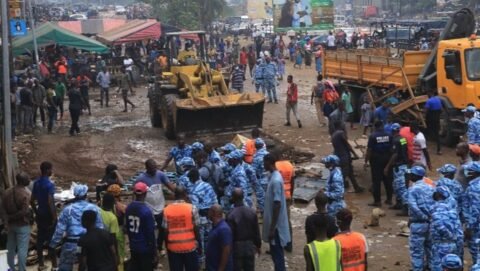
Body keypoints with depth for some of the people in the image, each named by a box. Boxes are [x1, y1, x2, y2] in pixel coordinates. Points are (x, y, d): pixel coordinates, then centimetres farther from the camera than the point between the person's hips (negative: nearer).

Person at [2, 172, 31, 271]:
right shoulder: (25, 193, -18)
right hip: (22, 225, -7)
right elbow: (24, 211, -23)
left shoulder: (7, 192, 2)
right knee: (22, 249, 1)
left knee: (11, 248, 18)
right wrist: (11, 218, -10)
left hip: (11, 225, 7)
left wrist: (6, 221, -3)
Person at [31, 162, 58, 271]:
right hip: (48, 215, -7)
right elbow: (50, 202, -24)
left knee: (40, 238, 11)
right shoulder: (49, 184, -19)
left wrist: (36, 212, 19)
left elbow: (32, 201, 9)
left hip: (40, 214, 7)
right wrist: (54, 217, -17)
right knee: (51, 239, 0)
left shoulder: (36, 183, 4)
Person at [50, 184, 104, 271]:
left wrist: (53, 245, 4)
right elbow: (100, 228, 1)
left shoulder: (68, 209, -4)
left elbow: (59, 229, -4)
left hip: (71, 245, -1)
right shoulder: (94, 208, -1)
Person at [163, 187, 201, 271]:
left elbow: (166, 231, 0)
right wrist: (200, 245, 7)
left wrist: (167, 246, 12)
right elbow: (196, 229, -6)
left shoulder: (167, 210, -3)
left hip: (173, 247, 2)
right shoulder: (192, 208, -8)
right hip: (190, 246, -2)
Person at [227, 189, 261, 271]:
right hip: (250, 246, 4)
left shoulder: (231, 215, -18)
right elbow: (256, 231, 3)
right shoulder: (252, 212, -4)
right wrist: (258, 245, 15)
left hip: (237, 247, -4)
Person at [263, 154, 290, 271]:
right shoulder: (273, 177, 9)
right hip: (274, 224, 10)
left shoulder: (276, 180, -22)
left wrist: (272, 228, -22)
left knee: (277, 254, -3)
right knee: (275, 253, 17)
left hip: (276, 226, -10)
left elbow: (277, 205, -23)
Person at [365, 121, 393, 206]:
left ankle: (377, 201, 1)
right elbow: (392, 148, 3)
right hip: (387, 158, 4)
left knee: (376, 180, 0)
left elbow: (369, 150, -13)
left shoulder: (373, 136, -12)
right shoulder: (388, 135, -1)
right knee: (388, 179, 13)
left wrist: (366, 161, -7)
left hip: (376, 159, -4)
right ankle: (389, 199, 19)